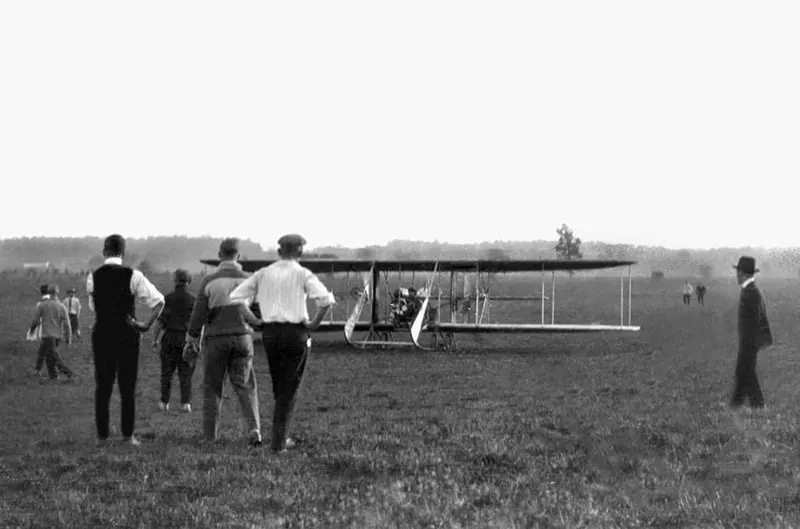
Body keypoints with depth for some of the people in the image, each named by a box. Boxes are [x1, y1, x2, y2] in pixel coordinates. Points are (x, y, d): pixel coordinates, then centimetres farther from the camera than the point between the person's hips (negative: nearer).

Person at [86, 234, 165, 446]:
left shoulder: (93, 277, 0)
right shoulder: (133, 276, -6)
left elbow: (93, 308, 10)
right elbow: (158, 301, -11)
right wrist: (147, 324, -4)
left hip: (101, 334, 1)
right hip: (127, 334, -1)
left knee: (102, 386, 9)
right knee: (127, 387, 6)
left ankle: (102, 436, 8)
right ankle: (128, 436, 4)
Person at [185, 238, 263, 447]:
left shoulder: (209, 281, -7)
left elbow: (199, 314, -5)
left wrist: (191, 340, 6)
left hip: (216, 339, -1)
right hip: (242, 338, 1)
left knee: (212, 387, 11)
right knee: (245, 386, 7)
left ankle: (210, 436, 13)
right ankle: (253, 429, -12)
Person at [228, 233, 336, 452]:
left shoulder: (264, 273, 7)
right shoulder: (303, 274, -4)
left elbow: (236, 297, 6)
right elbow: (326, 300, -19)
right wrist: (314, 324, -6)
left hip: (270, 332, 4)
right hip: (295, 332, -4)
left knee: (278, 386, 18)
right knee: (289, 388, 3)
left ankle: (283, 436, 22)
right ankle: (279, 441, 0)